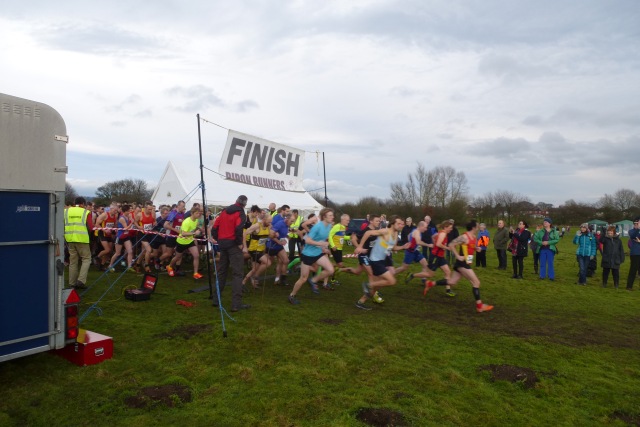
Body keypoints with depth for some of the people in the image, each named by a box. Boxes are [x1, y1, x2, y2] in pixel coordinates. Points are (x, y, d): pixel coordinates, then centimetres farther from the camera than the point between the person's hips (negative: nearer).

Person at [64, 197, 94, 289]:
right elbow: (91, 227, -6)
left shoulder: (66, 211, 7)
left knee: (73, 261, 12)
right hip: (82, 239, -4)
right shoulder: (86, 212, -3)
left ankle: (72, 283, 16)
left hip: (70, 239, 4)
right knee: (86, 259, 6)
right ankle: (81, 280, -8)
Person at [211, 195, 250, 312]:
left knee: (221, 272, 17)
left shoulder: (224, 211, 15)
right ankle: (236, 304, -8)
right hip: (233, 245, -7)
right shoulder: (240, 213, -5)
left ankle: (216, 299, 22)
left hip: (223, 245, 7)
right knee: (237, 274, -4)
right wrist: (240, 244, -12)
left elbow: (214, 227, 11)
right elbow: (238, 229, -22)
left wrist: (218, 240, 17)